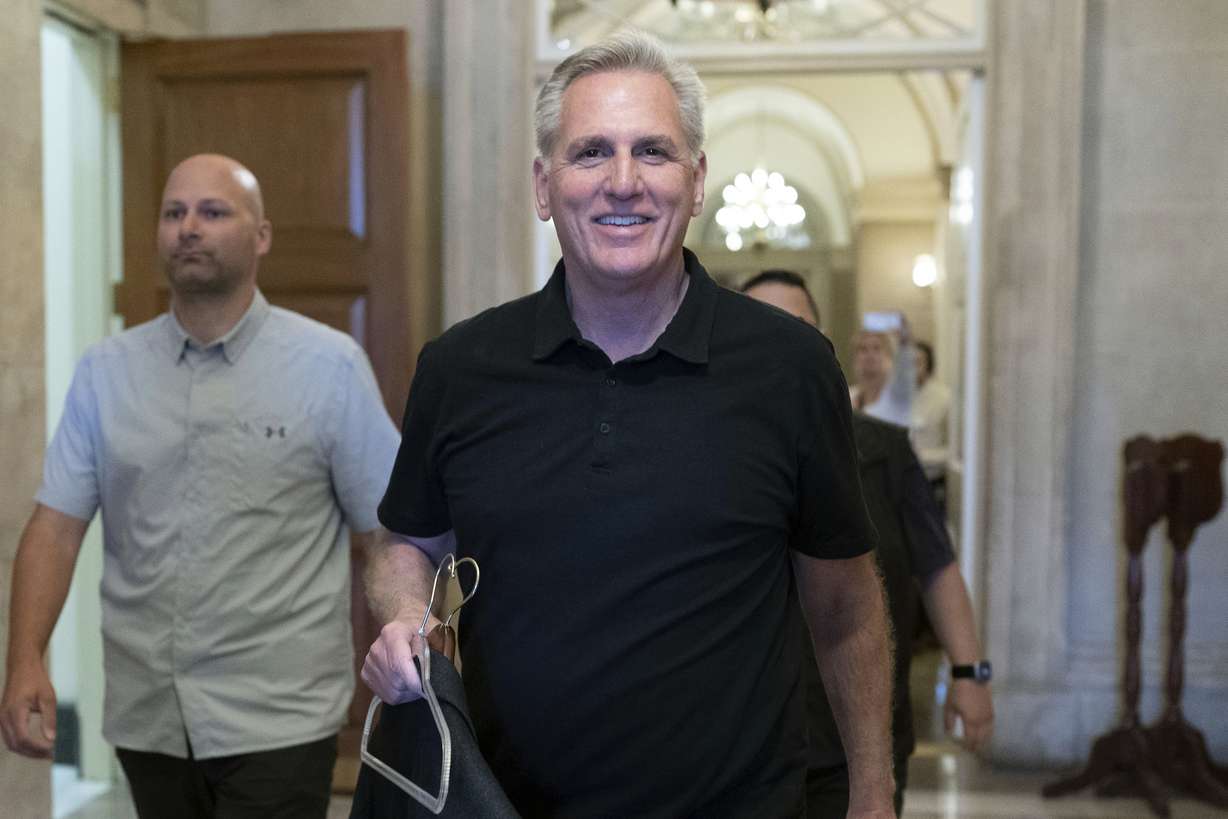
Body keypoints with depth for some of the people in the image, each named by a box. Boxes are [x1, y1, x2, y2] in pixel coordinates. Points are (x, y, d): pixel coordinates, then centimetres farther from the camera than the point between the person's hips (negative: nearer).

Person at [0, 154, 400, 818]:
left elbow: (390, 534, -3)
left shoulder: (329, 366, -4)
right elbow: (57, 524, 3)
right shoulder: (105, 371, 5)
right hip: (145, 717, 4)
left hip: (276, 720, -3)